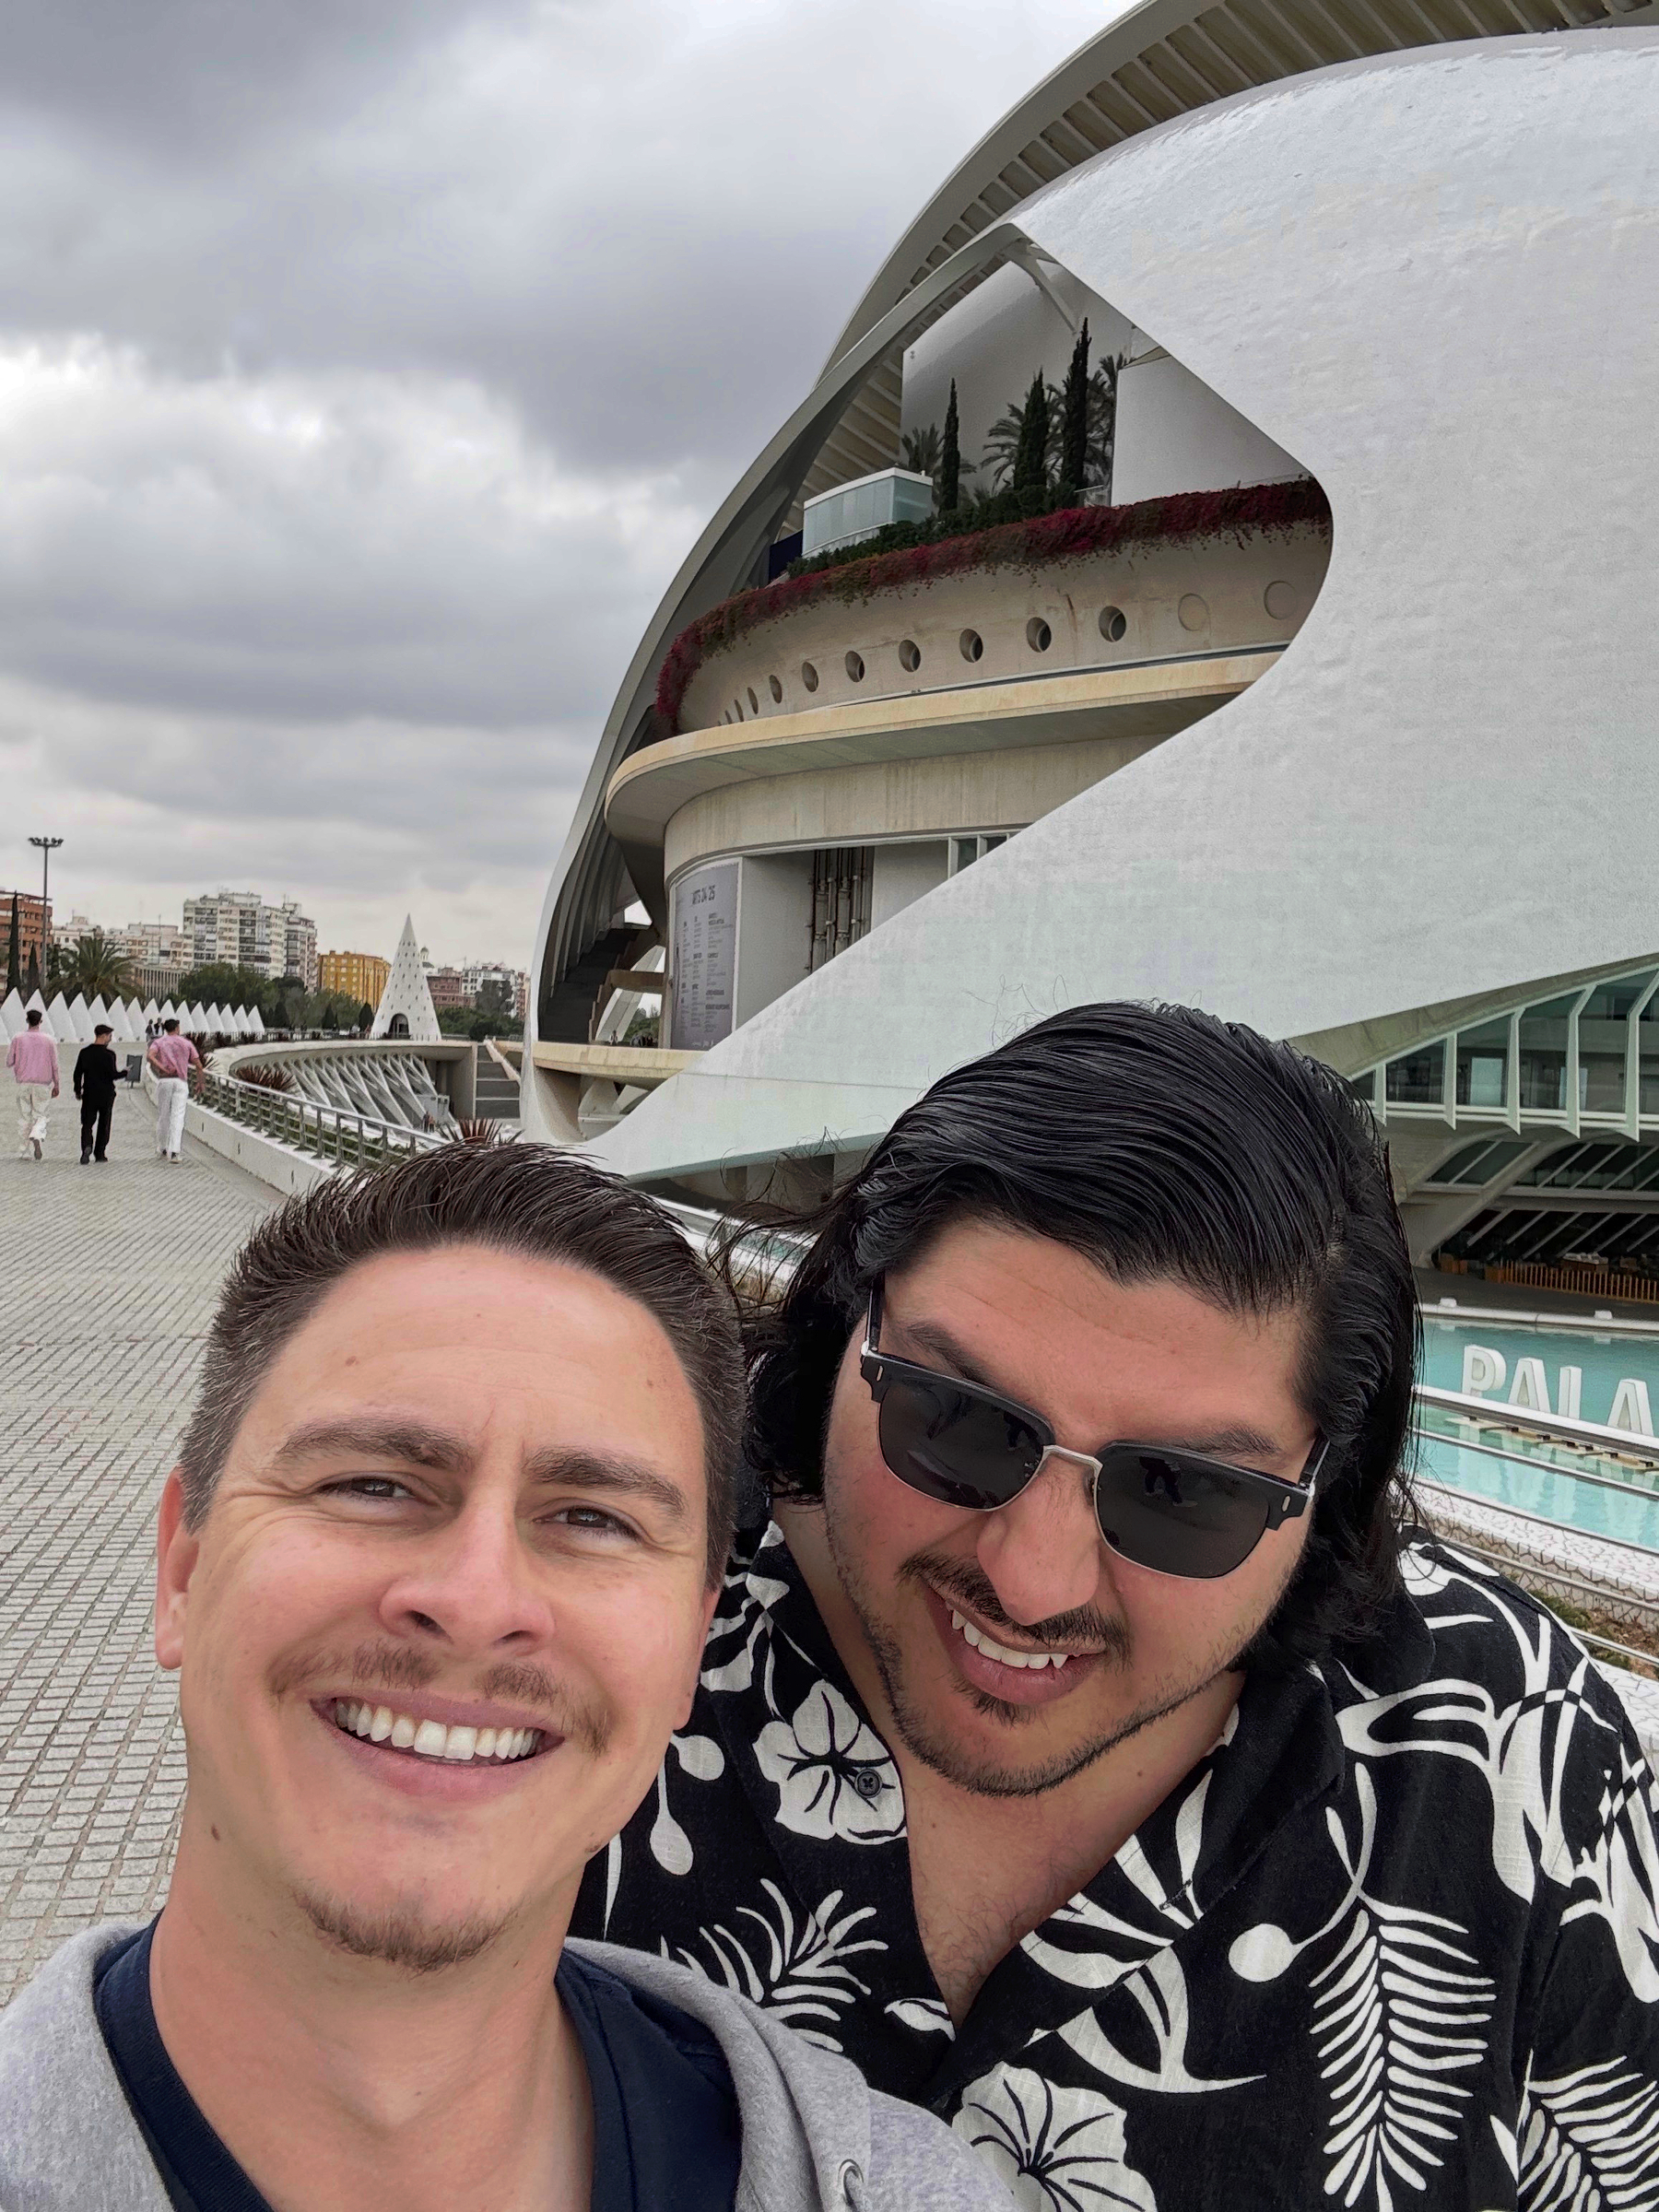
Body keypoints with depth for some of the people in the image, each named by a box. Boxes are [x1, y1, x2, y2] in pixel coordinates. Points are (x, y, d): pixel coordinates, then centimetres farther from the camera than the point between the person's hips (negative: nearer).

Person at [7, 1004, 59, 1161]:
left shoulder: (18, 1038, -2)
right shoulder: (49, 1040, -2)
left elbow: (8, 1062, 0)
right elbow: (54, 1065, -1)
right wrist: (56, 1085, 7)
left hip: (23, 1083, 1)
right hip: (42, 1084, -1)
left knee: (24, 1118, 9)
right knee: (40, 1116, 7)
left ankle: (22, 1152, 9)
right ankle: (37, 1136, -24)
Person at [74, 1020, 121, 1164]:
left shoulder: (84, 1052, 1)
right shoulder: (109, 1054, -10)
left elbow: (77, 1074, 3)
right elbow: (113, 1075, -13)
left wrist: (78, 1090, 14)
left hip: (89, 1094, 2)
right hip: (106, 1094, -2)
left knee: (87, 1123, 3)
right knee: (104, 1124, 11)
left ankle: (87, 1147, -22)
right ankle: (99, 1153, 14)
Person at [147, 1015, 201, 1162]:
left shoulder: (159, 1042, 6)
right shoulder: (187, 1043, 8)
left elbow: (149, 1056, -15)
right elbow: (198, 1064, 6)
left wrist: (163, 1069, -14)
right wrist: (200, 1082, 19)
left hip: (163, 1080, 1)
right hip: (181, 1082, -1)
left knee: (162, 1116, 13)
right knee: (178, 1116, -6)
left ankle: (163, 1149, 23)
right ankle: (174, 1151, -18)